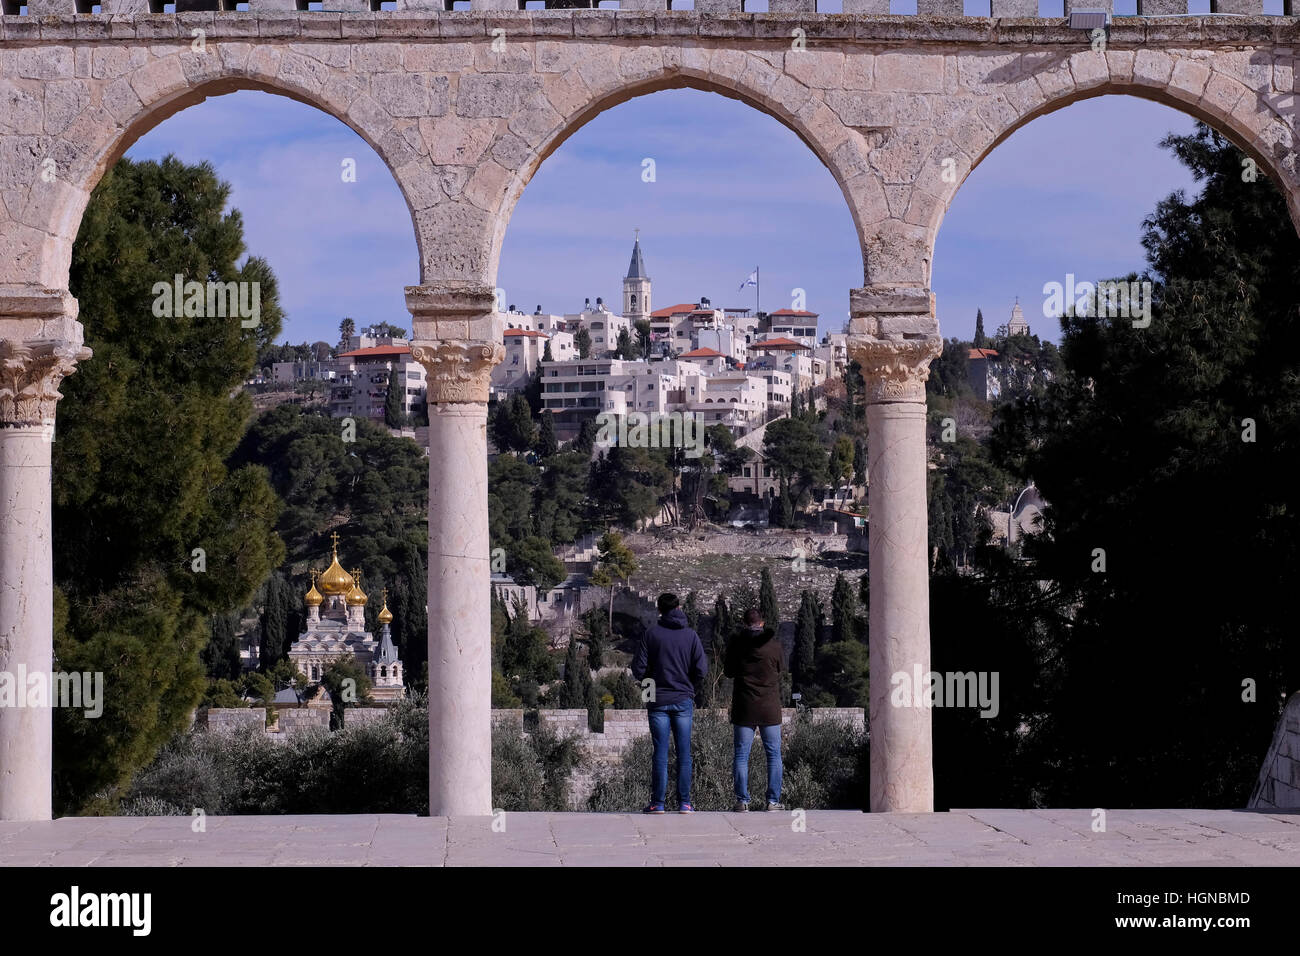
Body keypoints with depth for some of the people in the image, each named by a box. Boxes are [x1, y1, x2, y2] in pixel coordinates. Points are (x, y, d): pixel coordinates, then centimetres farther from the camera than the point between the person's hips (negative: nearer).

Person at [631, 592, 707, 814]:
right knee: (684, 753, 5)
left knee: (660, 753, 1)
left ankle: (658, 803, -1)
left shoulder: (652, 634, -3)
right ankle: (684, 802, 3)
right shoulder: (691, 635, 0)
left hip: (658, 702, -1)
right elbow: (701, 669, -3)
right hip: (684, 700, 1)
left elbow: (638, 667, -5)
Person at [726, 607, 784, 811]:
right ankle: (773, 801, 4)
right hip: (770, 709, 0)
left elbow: (728, 671, 8)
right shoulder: (773, 644, -6)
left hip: (744, 708, 0)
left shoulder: (736, 643, -3)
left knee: (741, 755, 4)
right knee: (774, 754, 8)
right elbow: (782, 667, 9)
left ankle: (742, 800, -2)